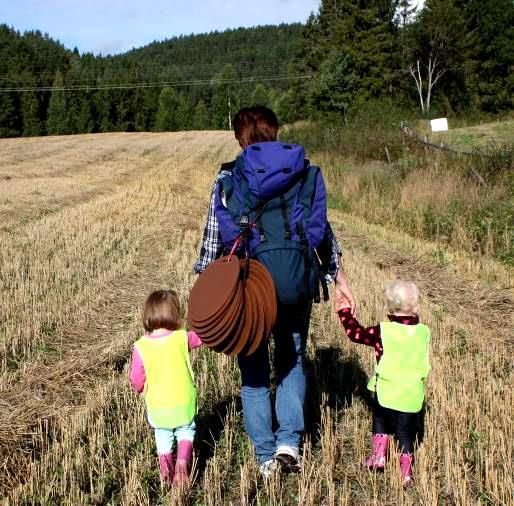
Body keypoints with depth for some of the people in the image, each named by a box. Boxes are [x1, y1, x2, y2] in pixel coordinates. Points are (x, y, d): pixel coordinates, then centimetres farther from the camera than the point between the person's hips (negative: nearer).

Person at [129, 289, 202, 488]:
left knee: (163, 439, 20)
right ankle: (182, 462, 0)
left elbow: (136, 379, -7)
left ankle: (166, 475, 19)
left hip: (157, 406, 1)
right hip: (183, 403, -1)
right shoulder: (182, 338, -15)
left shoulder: (140, 347, -14)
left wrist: (140, 389, 14)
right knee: (185, 432, 20)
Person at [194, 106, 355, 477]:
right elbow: (322, 229, 2)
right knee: (292, 363, 20)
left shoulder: (228, 178, -3)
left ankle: (266, 457, 17)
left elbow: (214, 237, -4)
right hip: (296, 283, 2)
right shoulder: (301, 169, 2)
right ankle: (289, 442, 7)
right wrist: (339, 279, 8)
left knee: (254, 373, 12)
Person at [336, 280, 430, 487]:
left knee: (380, 421, 24)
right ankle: (406, 471, 14)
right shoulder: (423, 332, -1)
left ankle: (378, 455, 21)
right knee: (405, 432, 12)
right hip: (412, 395, 2)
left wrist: (344, 312, 13)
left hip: (386, 391, -2)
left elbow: (356, 333, 0)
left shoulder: (383, 331, -11)